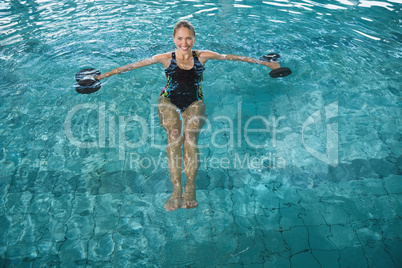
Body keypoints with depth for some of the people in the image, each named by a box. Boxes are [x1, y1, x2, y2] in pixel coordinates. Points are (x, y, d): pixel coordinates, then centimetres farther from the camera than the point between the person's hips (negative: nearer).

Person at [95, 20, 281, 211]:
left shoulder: (202, 57, 5)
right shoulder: (165, 58, 3)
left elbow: (232, 57, 11)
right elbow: (133, 66, 7)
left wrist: (265, 63, 18)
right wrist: (103, 76, 9)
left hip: (194, 103, 1)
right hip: (169, 102, 0)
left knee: (190, 136, -29)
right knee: (174, 135, -30)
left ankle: (190, 186, -33)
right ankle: (177, 188, -34)